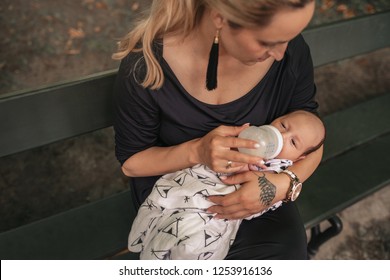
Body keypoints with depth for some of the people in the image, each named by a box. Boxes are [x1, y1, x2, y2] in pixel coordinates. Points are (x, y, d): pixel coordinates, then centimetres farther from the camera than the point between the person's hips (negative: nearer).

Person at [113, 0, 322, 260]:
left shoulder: (291, 51, -19)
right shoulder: (146, 65, -25)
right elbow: (131, 161, -10)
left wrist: (283, 184, -28)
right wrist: (196, 151, -31)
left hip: (260, 188, 3)